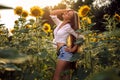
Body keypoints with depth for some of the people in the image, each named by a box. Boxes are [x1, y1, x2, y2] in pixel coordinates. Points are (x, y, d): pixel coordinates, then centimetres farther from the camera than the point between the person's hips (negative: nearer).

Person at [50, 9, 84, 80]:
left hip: (64, 52, -8)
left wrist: (74, 49, -4)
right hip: (61, 52, 8)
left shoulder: (68, 27, -10)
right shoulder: (60, 23, 11)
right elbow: (52, 14, 16)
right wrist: (65, 10, 10)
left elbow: (80, 37, -7)